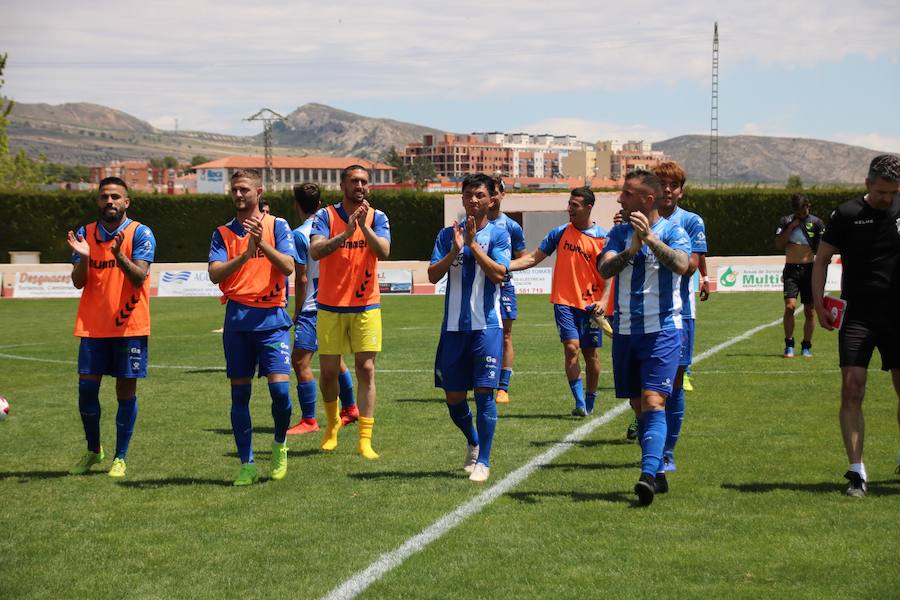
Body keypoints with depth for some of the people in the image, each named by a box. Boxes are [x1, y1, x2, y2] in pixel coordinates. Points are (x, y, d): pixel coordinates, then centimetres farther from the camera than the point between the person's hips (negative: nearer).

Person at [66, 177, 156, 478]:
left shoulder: (140, 234, -4)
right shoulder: (85, 233, 7)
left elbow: (139, 277, -15)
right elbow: (78, 282, 1)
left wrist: (118, 255, -31)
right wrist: (83, 257, -18)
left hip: (129, 326, -3)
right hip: (93, 326, 3)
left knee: (126, 389, 0)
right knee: (87, 387, 1)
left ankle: (120, 458, 9)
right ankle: (93, 450, 19)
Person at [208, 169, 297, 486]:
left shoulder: (277, 226, 5)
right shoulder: (223, 233, 9)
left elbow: (288, 267, -8)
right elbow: (215, 273, -5)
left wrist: (262, 243, -21)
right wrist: (245, 255, -20)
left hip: (272, 318, -2)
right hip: (237, 319, 2)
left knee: (280, 387, -11)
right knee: (240, 392, 3)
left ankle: (280, 444, 16)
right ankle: (246, 464, 11)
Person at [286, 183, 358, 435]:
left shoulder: (299, 235, -13)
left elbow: (301, 279, -13)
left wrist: (297, 311, -3)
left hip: (312, 308, -9)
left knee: (300, 360, -8)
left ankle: (309, 420, -10)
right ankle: (350, 408, 31)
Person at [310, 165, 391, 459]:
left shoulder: (377, 217, 2)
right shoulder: (326, 215, -2)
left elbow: (383, 251, -14)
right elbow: (315, 251, -18)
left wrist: (363, 225, -28)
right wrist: (346, 232, -30)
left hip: (366, 306, 1)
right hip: (331, 307, 0)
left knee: (366, 370, -5)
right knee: (329, 372, 4)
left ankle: (365, 440, -4)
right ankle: (332, 423, 31)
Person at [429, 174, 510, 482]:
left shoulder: (498, 233, 0)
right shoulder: (448, 234, 8)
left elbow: (499, 274, -13)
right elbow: (433, 275, -1)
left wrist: (473, 244, -16)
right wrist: (454, 250, -15)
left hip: (486, 325, -3)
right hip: (453, 325, 3)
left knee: (484, 392, -8)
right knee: (453, 396, 8)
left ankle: (483, 461, -1)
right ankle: (473, 443, 34)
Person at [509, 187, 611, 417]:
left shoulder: (603, 237, -1)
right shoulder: (561, 233, 4)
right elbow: (533, 258, 7)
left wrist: (604, 299, -16)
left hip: (590, 304, 0)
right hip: (564, 301, 0)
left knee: (590, 353, 7)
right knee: (571, 347, -14)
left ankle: (590, 403, 22)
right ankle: (580, 403, -14)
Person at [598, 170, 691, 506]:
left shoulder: (671, 231, -5)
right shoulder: (619, 232, 8)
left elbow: (681, 265, -24)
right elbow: (604, 269, -8)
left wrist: (650, 238, -34)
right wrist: (632, 249, -25)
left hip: (662, 330, -5)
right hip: (625, 331, 5)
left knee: (652, 402, -17)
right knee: (638, 406, 10)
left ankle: (648, 474, -27)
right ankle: (658, 474, 20)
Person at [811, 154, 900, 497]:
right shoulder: (847, 215, -2)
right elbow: (822, 260, 6)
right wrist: (819, 304, -4)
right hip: (857, 316, -2)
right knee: (852, 389, -12)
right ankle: (856, 472, -9)